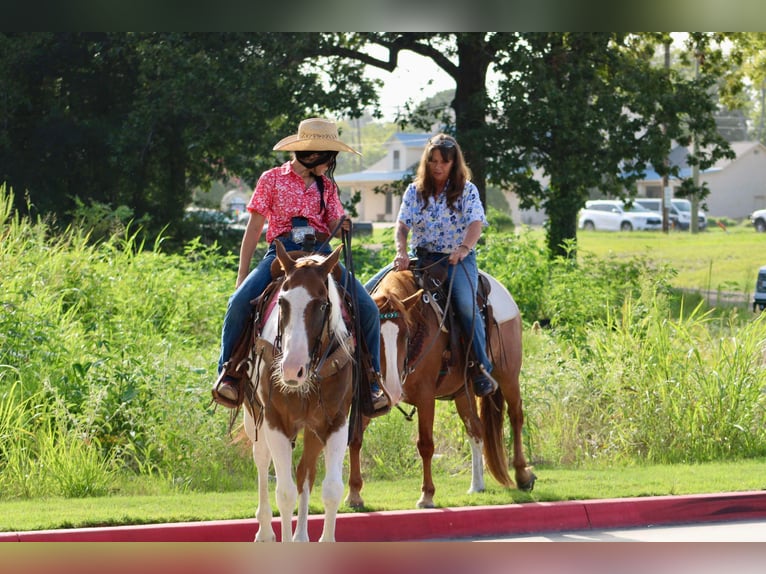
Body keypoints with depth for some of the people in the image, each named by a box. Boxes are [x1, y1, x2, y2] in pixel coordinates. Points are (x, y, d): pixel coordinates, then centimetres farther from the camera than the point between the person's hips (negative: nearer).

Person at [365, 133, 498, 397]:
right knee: (368, 291, -12)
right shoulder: (415, 191, 8)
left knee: (466, 304, -33)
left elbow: (476, 224, -15)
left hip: (457, 259, -4)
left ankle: (482, 368, -26)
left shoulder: (467, 191, 0)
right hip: (419, 257, 4)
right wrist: (401, 252, -23)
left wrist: (464, 249, -36)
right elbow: (402, 226, -1)